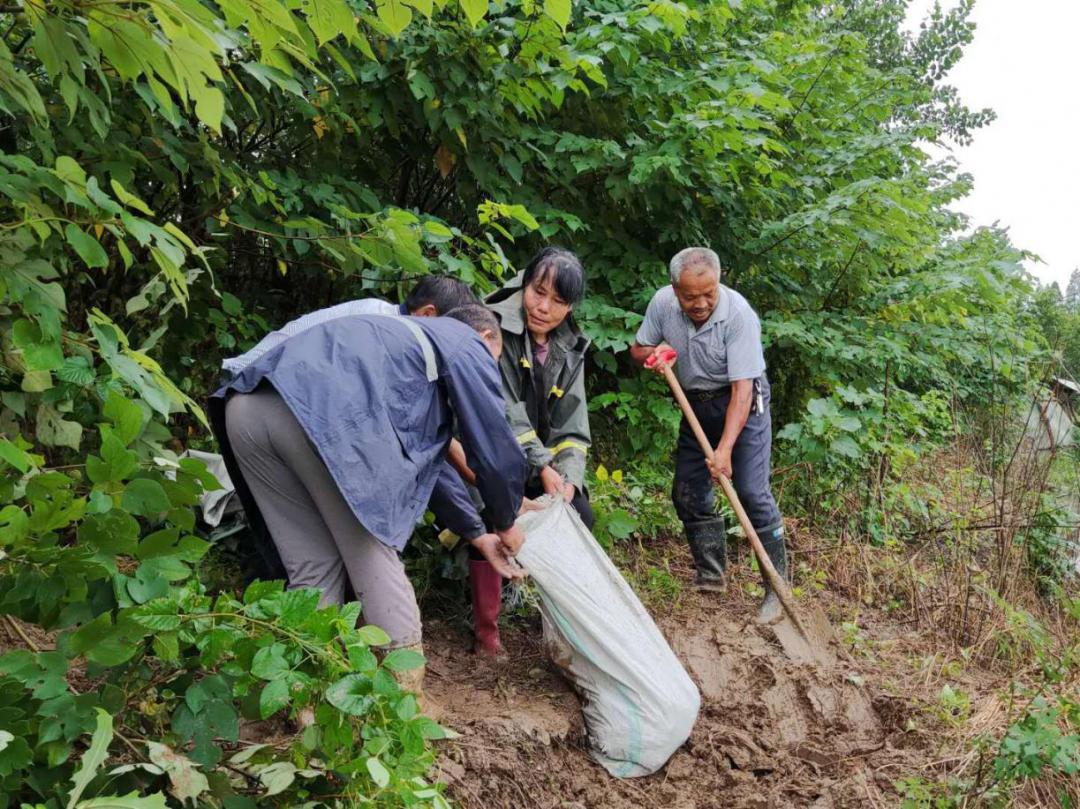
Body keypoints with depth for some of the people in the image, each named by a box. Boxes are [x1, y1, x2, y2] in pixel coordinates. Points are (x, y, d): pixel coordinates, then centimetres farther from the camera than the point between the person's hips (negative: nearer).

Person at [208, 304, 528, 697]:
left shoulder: (410, 339, 42)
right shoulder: (467, 346, 20)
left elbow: (427, 456, 45)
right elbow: (496, 450, 18)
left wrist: (477, 534, 49)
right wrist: (506, 524, 36)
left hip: (245, 405, 8)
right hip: (324, 408, -8)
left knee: (312, 568, 17)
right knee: (375, 562, 7)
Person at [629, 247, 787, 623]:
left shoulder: (738, 315, -28)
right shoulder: (662, 303, -12)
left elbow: (742, 388, -30)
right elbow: (637, 349, 5)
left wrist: (725, 449, -36)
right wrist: (654, 353, -20)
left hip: (742, 404, -6)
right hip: (696, 404, 6)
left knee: (752, 493, -13)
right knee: (687, 493, 8)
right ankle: (711, 576, 24)